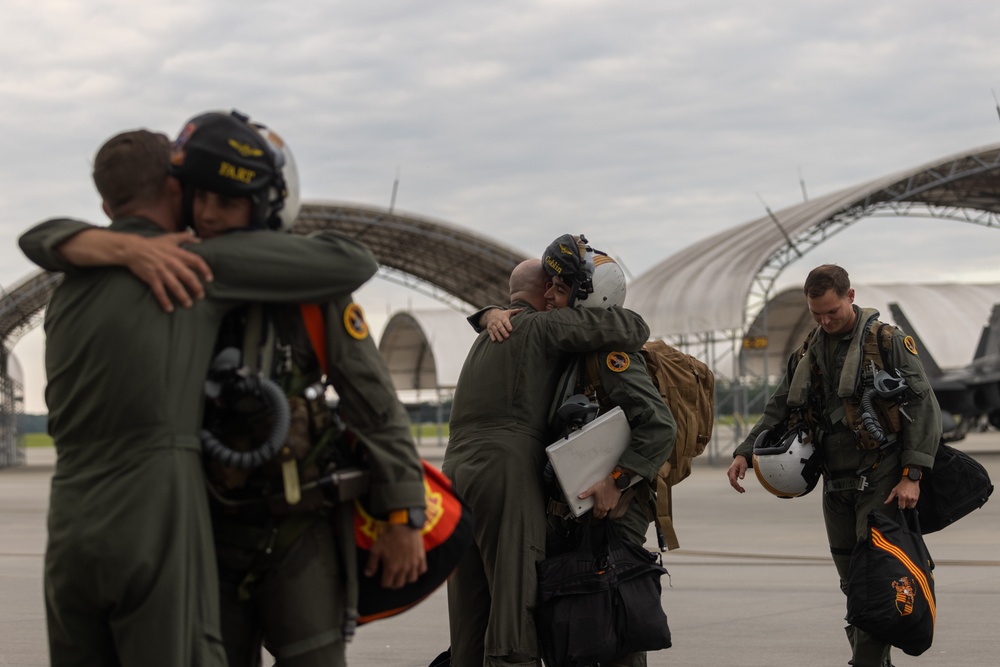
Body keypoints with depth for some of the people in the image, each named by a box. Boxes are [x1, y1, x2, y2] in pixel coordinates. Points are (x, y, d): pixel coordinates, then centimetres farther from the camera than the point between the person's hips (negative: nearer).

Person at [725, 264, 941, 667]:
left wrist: (912, 475, -15)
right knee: (852, 583, 9)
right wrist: (745, 453, -2)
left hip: (881, 481, -6)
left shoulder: (888, 342, -4)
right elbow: (778, 411, 16)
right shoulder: (808, 354, 13)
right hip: (836, 484, 6)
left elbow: (923, 407, -7)